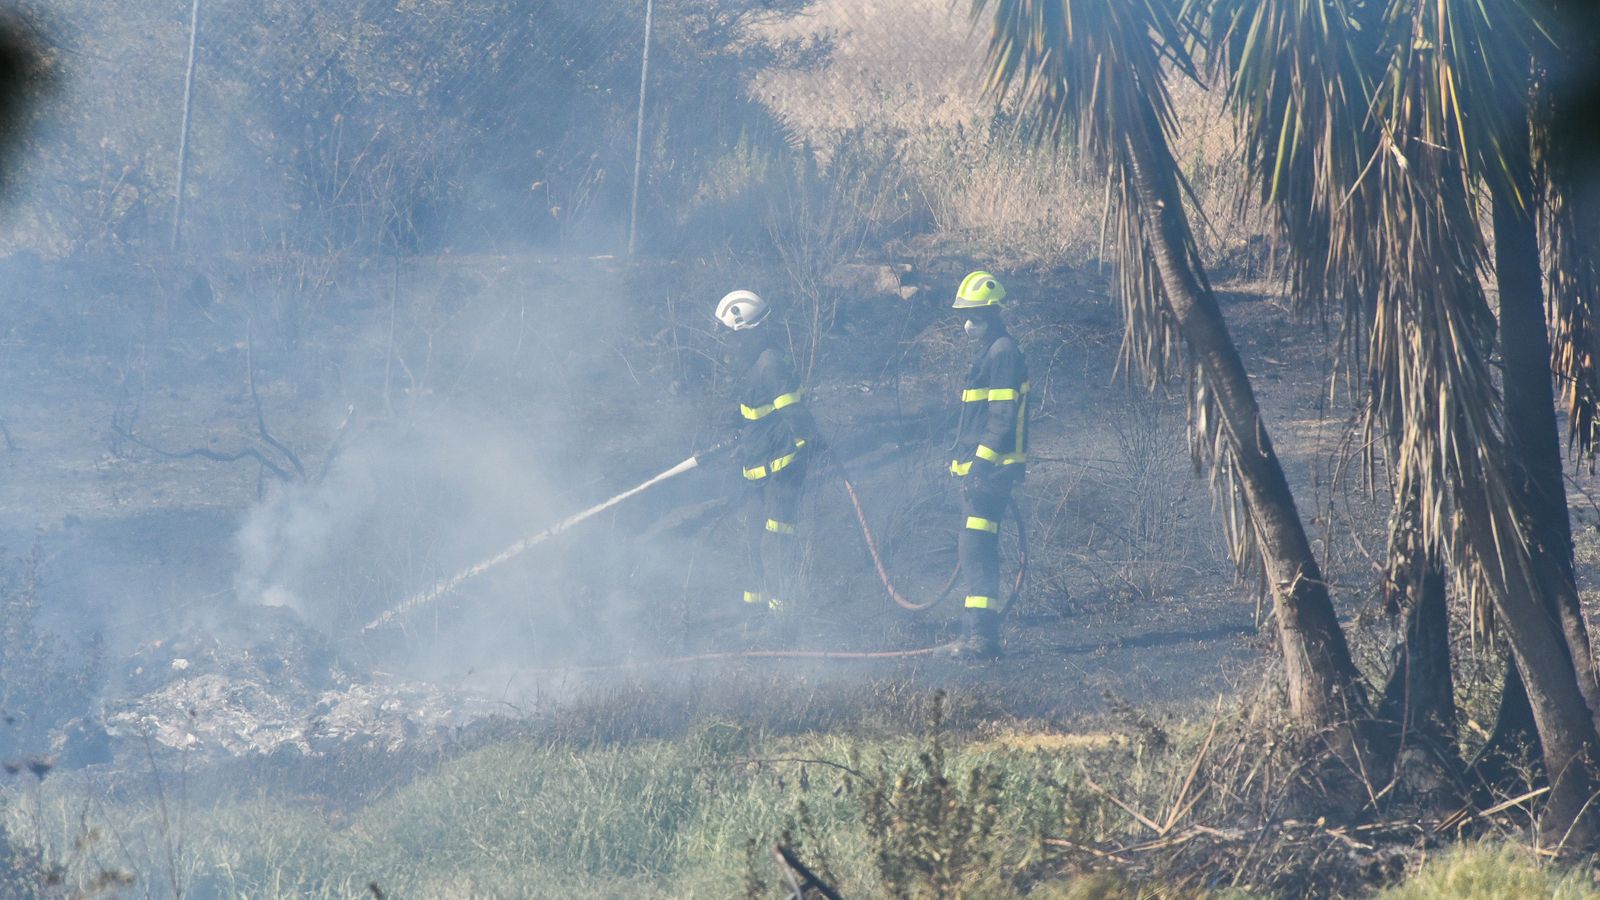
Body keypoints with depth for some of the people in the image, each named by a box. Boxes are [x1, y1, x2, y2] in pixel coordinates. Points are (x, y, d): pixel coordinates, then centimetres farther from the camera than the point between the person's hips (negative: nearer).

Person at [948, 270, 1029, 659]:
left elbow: (1003, 415, -19)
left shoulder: (1003, 353, -12)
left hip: (990, 467, -11)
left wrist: (982, 463, -22)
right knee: (971, 550, 13)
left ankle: (983, 635, -19)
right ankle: (978, 631, 18)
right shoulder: (987, 352, 20)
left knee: (976, 549, -15)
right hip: (978, 468, 11)